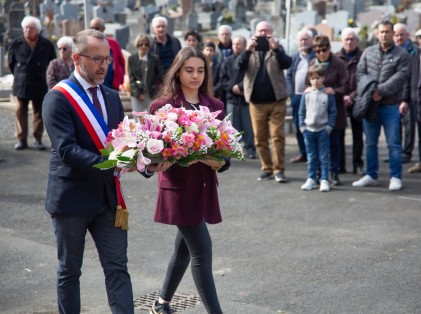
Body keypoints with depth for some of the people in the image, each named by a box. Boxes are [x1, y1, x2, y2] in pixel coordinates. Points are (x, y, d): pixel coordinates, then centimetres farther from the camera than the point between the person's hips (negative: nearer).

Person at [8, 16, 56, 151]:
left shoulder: (47, 45, -4)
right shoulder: (16, 43, -2)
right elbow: (11, 62, 9)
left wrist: (43, 76, 6)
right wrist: (19, 76, 10)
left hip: (39, 85, -1)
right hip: (21, 84, 1)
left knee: (39, 112, 5)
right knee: (21, 112, 4)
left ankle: (38, 140, 12)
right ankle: (22, 139, 10)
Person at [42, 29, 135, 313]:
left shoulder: (112, 97, 10)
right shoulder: (58, 98, -11)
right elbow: (66, 149, -22)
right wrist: (109, 164, -33)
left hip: (108, 196, 5)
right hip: (72, 197, -5)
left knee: (117, 269, 3)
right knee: (69, 271, 10)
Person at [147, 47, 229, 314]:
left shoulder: (215, 106, 7)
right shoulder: (163, 105, -7)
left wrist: (220, 162, -14)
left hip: (205, 187, 6)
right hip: (179, 188, -6)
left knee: (185, 247, 17)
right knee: (202, 250, -9)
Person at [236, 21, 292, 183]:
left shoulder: (277, 49, 7)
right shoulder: (250, 49, 10)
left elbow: (287, 64, -10)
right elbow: (239, 66, -7)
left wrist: (275, 49, -24)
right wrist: (247, 50, -23)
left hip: (276, 100, -2)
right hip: (256, 102, 2)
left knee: (277, 136, -4)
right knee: (260, 138, 5)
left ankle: (279, 169, -1)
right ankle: (267, 168, 15)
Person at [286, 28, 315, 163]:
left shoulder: (317, 56, -5)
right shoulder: (295, 57, 16)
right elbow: (289, 75, 17)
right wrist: (291, 92, 6)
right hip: (297, 96, 7)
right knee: (298, 127, 12)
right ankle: (303, 153, 22)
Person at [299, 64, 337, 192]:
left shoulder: (328, 94, -3)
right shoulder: (306, 95, 3)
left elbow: (333, 112, 0)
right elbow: (301, 112, 8)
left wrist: (329, 126, -8)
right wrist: (302, 126, 1)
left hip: (323, 130, -2)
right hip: (309, 130, 3)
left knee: (324, 157, 0)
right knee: (311, 157, 11)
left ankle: (324, 180, 4)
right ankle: (311, 179, 18)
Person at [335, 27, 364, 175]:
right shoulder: (335, 58, 6)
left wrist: (352, 96, -12)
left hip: (356, 102, -1)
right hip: (338, 101, 1)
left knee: (357, 134, 5)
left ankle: (357, 164, 11)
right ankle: (339, 164, 10)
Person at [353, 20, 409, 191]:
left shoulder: (401, 54, -1)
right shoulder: (368, 52, 10)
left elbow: (400, 77, -11)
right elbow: (360, 73, 4)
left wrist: (381, 90, -19)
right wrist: (370, 90, -12)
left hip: (391, 105, -3)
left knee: (393, 144, -1)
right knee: (370, 143, 11)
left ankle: (396, 177, 8)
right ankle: (371, 176, 21)